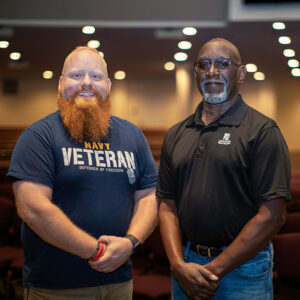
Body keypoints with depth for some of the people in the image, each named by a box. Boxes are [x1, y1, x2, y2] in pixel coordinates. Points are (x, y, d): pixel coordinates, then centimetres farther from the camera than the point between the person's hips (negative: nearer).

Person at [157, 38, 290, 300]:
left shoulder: (262, 130, -8)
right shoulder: (176, 135, 8)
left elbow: (272, 216, -14)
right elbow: (168, 206, 6)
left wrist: (214, 270, -14)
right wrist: (179, 265, -9)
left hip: (242, 270, -4)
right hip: (185, 265, 4)